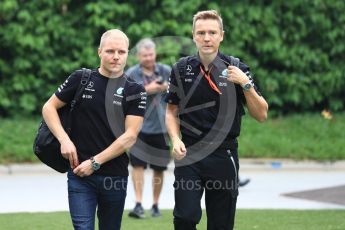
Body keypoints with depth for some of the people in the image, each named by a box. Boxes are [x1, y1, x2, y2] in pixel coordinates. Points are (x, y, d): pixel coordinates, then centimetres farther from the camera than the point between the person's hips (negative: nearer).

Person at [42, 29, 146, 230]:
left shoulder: (135, 91, 0)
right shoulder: (81, 79, 2)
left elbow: (130, 137, -6)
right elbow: (49, 107, 8)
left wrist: (95, 162, -11)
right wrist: (64, 140, -7)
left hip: (115, 176, 1)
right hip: (79, 174, -1)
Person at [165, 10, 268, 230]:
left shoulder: (236, 69, -2)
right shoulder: (182, 69, 2)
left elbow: (261, 115, -3)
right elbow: (172, 111, 12)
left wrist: (245, 84, -16)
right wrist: (176, 140, -5)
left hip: (224, 156, 0)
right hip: (189, 153, 0)